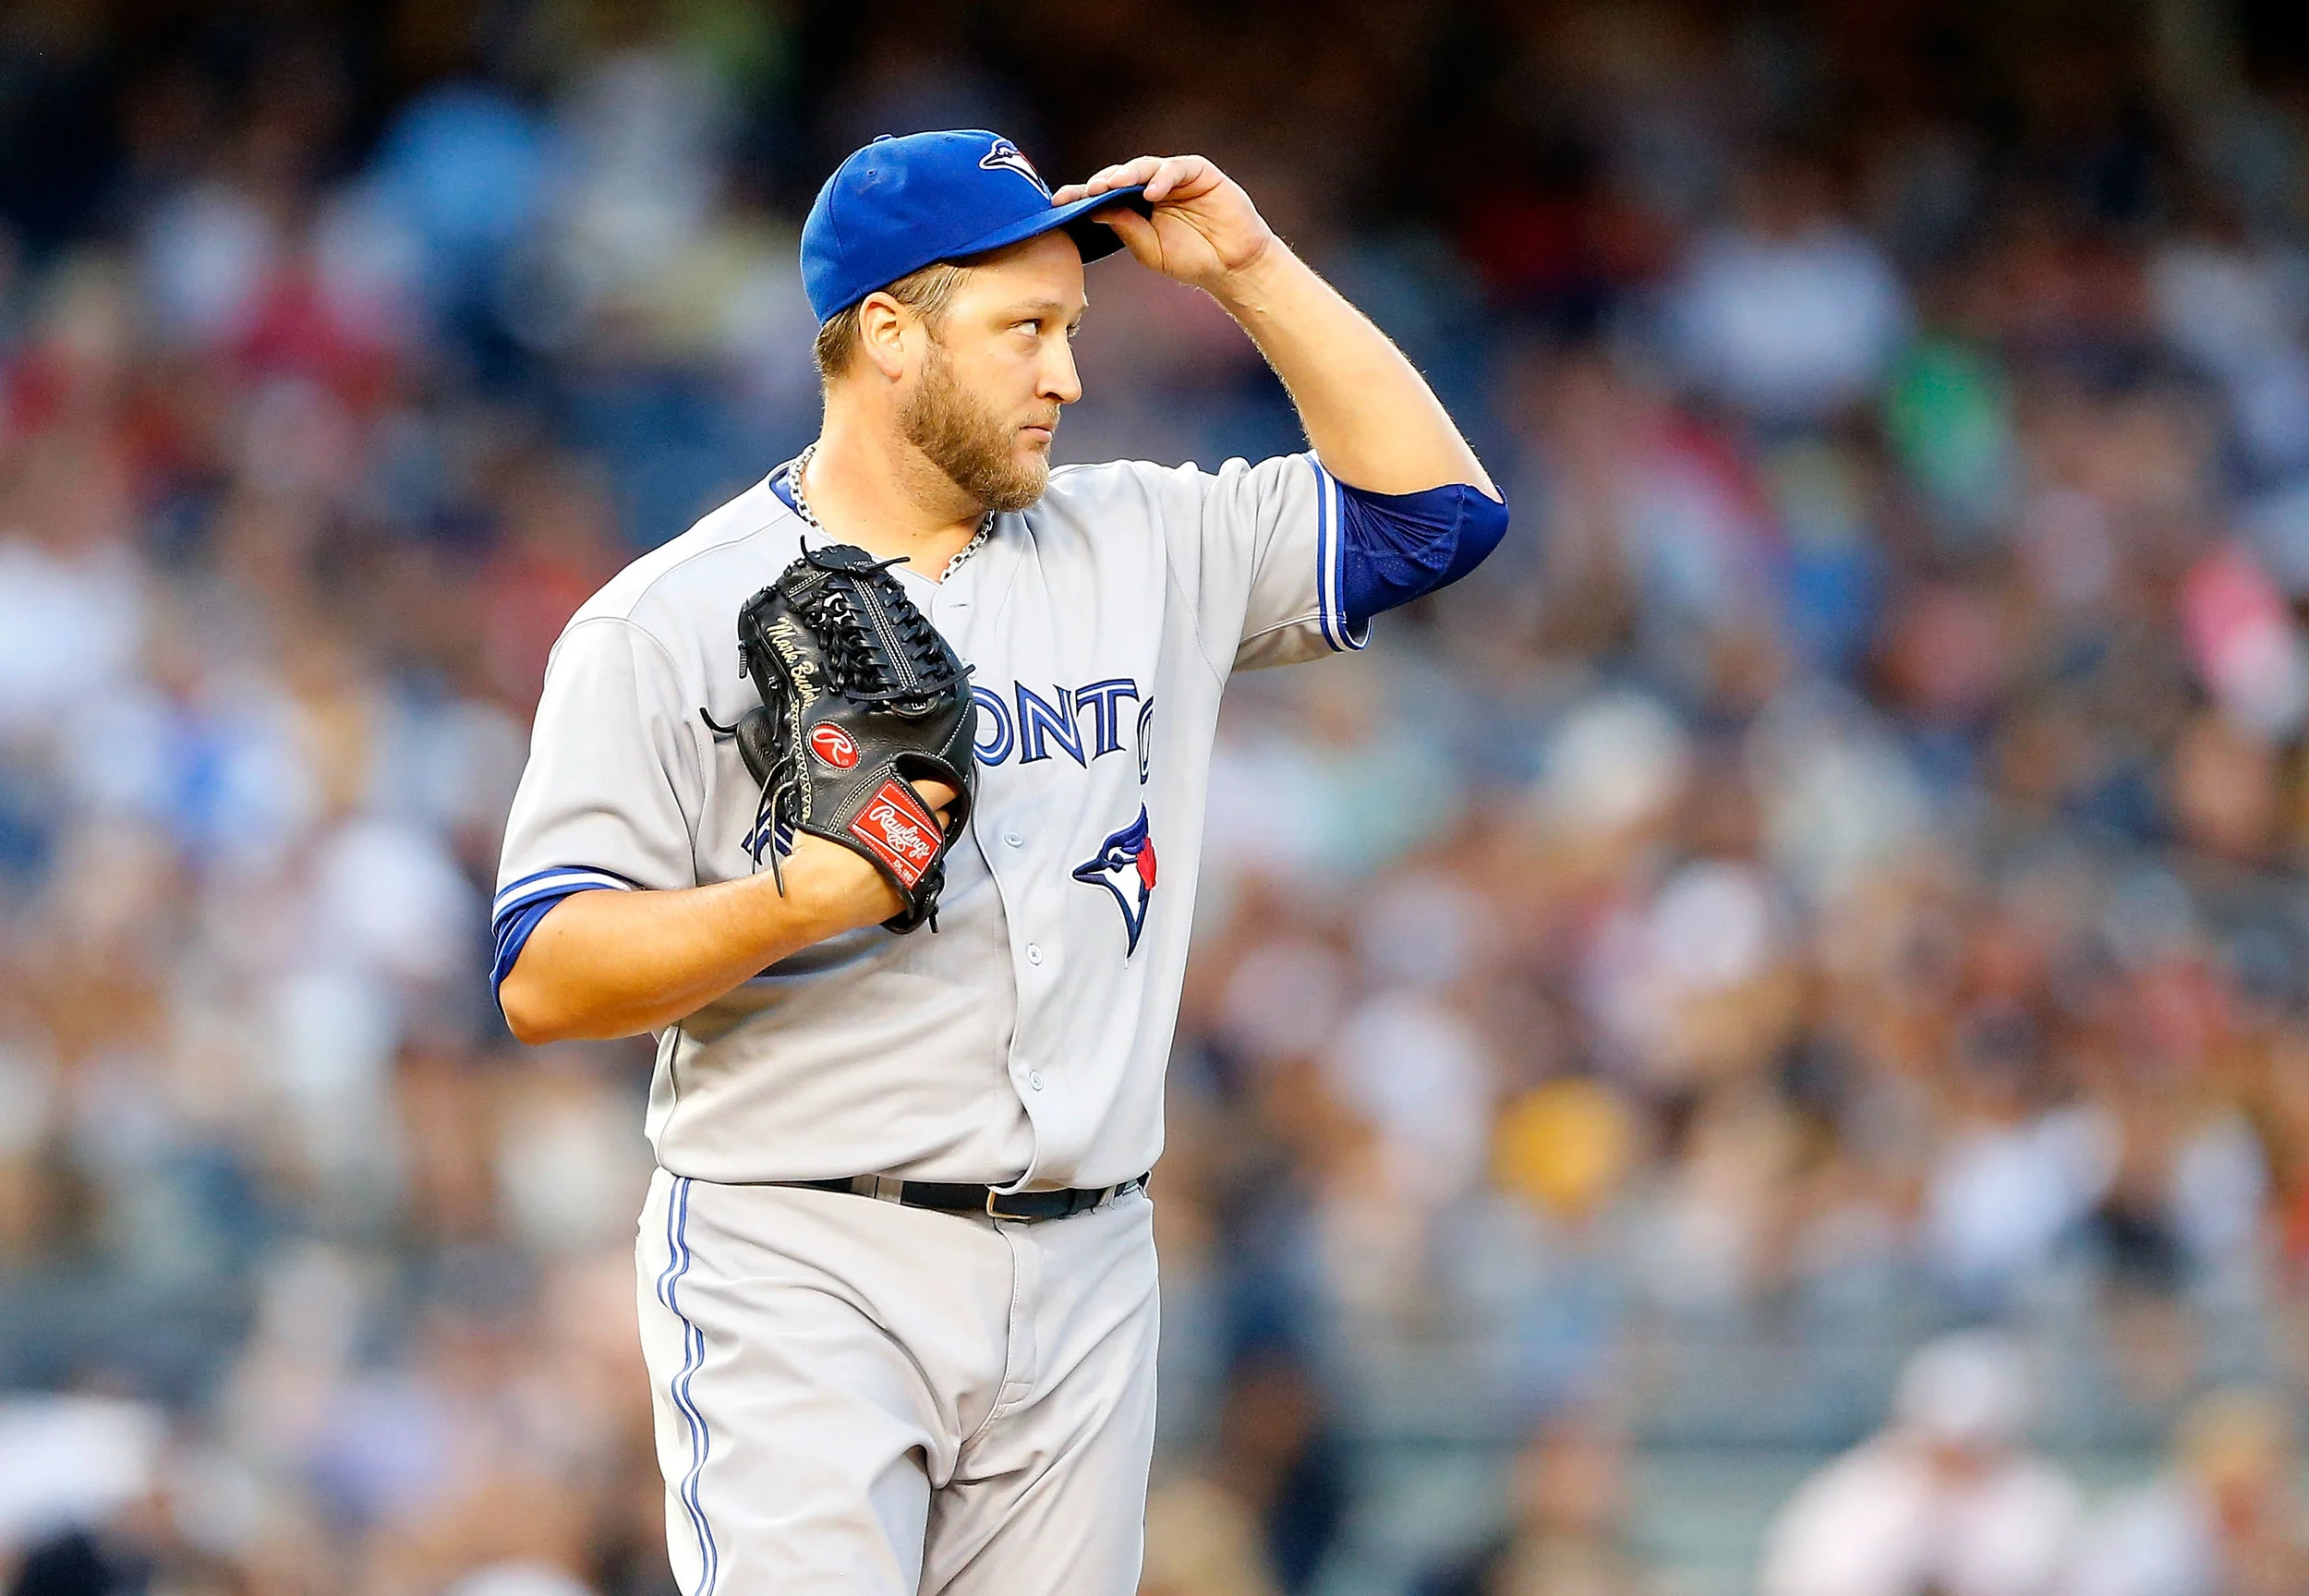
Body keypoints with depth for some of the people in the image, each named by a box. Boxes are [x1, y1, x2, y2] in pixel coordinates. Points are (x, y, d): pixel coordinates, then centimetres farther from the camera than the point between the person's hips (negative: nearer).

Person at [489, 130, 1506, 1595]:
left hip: (1084, 1278, 5)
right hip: (803, 1274, -5)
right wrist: (799, 900, -22)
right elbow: (543, 978, -7)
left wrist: (1253, 271, 8)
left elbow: (1432, 511, 15)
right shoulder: (672, 621, -2)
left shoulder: (1140, 551, 13)